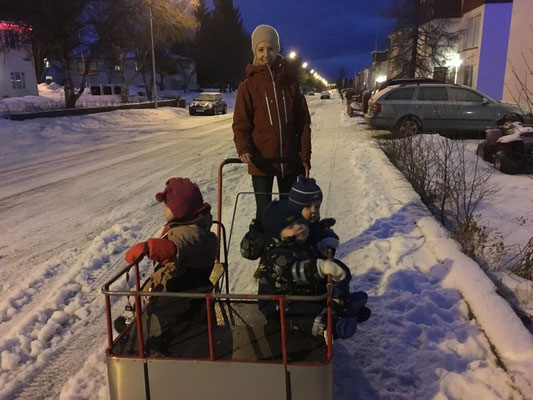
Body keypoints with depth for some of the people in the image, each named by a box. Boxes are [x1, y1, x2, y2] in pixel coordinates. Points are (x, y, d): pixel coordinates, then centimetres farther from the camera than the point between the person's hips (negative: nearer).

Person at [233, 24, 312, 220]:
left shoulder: (290, 81, 2)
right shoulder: (248, 86, -4)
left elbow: (303, 121, 4)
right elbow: (240, 124, -5)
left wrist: (305, 155, 1)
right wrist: (243, 149, -22)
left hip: (289, 160, 2)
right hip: (261, 161, -2)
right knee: (264, 212, 5)